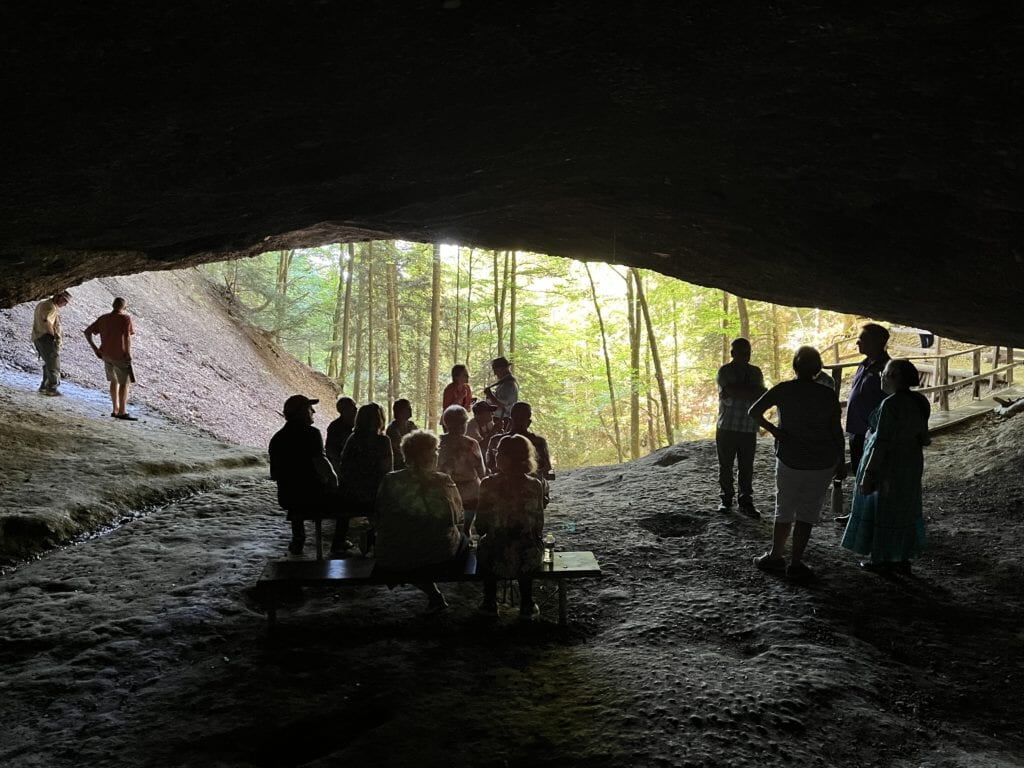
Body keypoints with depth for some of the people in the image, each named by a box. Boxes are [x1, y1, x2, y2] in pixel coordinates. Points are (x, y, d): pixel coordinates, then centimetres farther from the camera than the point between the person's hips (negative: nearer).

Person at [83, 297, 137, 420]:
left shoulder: (102, 318, 6)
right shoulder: (126, 318, -11)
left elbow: (87, 332, 5)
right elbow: (127, 337, -19)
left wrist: (94, 348, 8)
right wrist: (128, 354, -12)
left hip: (106, 354, 6)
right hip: (120, 355, -6)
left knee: (114, 381, 19)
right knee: (125, 382, -1)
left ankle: (115, 409, 22)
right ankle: (122, 412, -5)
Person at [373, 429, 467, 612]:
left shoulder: (390, 481, -7)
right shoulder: (444, 482, -11)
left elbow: (377, 521, 2)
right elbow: (458, 520, -1)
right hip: (441, 559, -2)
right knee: (462, 540, 29)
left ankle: (433, 594, 23)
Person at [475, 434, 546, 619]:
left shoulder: (488, 484, -11)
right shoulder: (534, 486, -7)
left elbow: (481, 526, -5)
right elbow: (539, 525, -1)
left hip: (497, 558, -1)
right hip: (528, 559, 1)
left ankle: (490, 603, 38)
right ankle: (526, 605, 36)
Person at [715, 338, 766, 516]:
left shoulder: (755, 371, 13)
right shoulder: (725, 371, -1)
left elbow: (762, 395, -3)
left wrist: (739, 392, -13)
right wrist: (752, 392, -5)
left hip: (749, 428, 3)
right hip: (726, 427, -3)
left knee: (747, 467, 2)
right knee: (726, 466, 5)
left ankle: (746, 501, 9)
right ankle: (726, 499, 17)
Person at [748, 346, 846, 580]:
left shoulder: (784, 390, -5)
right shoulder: (828, 395, -3)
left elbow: (754, 412, -13)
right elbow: (837, 431, 1)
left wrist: (772, 429, -2)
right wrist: (841, 463, 9)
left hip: (790, 460, 0)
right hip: (823, 463, 0)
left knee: (784, 509, 15)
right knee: (807, 512, 8)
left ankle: (775, 556, 22)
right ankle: (796, 562, 8)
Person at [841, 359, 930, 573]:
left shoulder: (891, 405, -24)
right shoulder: (919, 401, 1)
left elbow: (882, 443, -25)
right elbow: (922, 438, 9)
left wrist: (868, 475, -21)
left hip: (886, 466, -8)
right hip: (910, 464, 8)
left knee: (881, 509, 6)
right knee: (903, 508, 17)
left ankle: (882, 560, 16)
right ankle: (903, 558, 26)